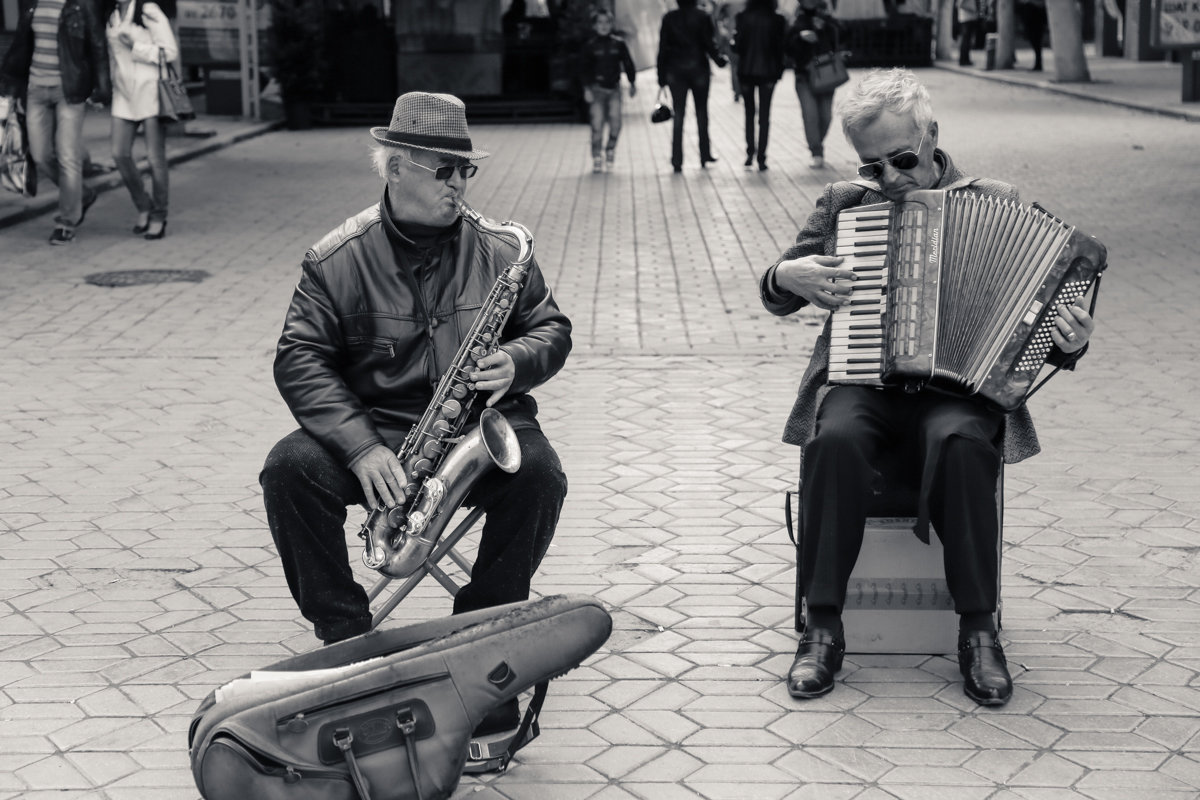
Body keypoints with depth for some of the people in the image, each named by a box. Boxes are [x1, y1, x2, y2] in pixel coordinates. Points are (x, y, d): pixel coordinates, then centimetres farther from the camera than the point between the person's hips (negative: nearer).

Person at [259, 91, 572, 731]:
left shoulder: (499, 252, 2)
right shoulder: (337, 259, -4)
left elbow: (551, 327, 11)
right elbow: (300, 361, -9)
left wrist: (517, 363, -14)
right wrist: (362, 448, -22)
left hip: (481, 426, 1)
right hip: (370, 427, 0)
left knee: (539, 475, -29)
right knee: (290, 469, -26)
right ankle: (345, 638, -13)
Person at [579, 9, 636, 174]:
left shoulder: (619, 44, 2)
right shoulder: (590, 46, -1)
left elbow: (627, 63, 10)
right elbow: (584, 68, -1)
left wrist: (632, 82, 10)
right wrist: (587, 89, -7)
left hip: (614, 88, 1)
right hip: (597, 88, -1)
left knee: (615, 121, -11)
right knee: (597, 125, -5)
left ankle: (610, 149, 15)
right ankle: (596, 158, 6)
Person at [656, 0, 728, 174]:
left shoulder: (669, 18, -1)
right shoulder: (702, 17, -6)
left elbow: (663, 48, -2)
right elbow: (709, 44, -6)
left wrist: (662, 76, 2)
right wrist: (719, 60, 12)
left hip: (675, 71, 1)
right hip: (699, 69, -1)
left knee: (678, 114, 1)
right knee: (701, 112, 12)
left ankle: (677, 161, -5)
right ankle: (705, 156, 16)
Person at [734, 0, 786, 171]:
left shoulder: (743, 17, -7)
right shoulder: (777, 20, -6)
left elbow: (738, 45, -8)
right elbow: (781, 47, -4)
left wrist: (733, 42, 13)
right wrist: (779, 69, 5)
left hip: (746, 71, 0)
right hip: (768, 72, 0)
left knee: (749, 112, 18)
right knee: (764, 115, 5)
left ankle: (750, 152, 8)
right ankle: (761, 158, 2)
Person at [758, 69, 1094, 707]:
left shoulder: (995, 204, 10)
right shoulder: (843, 203, 14)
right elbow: (776, 293, 20)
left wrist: (1066, 343, -12)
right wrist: (788, 278, -4)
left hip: (957, 386, -1)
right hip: (860, 380, 1)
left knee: (960, 443, -35)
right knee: (833, 441, -33)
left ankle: (978, 630, -21)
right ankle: (822, 627, -21)